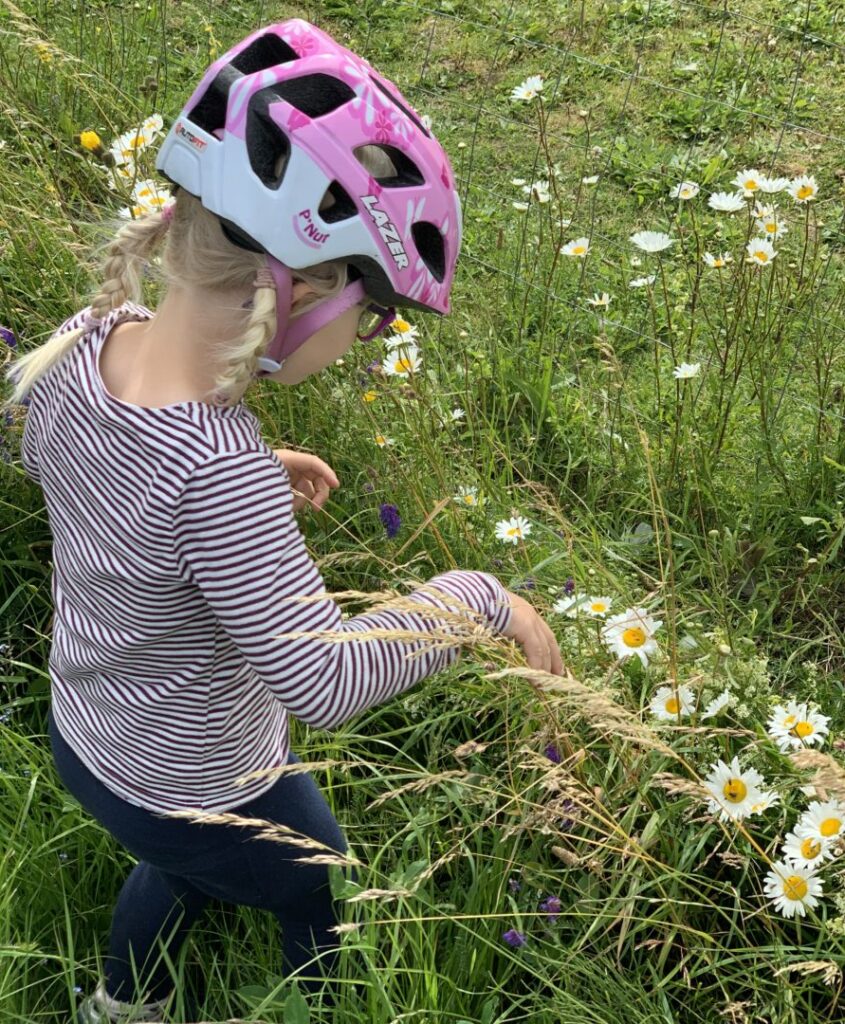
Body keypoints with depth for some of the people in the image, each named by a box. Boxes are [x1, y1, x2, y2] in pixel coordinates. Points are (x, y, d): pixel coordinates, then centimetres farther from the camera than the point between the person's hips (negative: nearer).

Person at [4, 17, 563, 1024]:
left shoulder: (88, 340, -18)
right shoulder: (222, 475, -42)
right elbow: (323, 679, -39)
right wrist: (477, 598, -27)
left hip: (81, 735, 8)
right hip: (205, 798, -7)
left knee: (182, 863, 39)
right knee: (332, 918, 25)